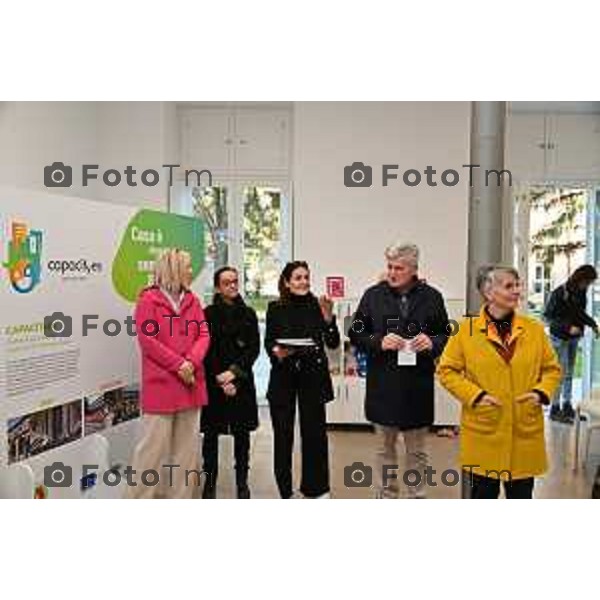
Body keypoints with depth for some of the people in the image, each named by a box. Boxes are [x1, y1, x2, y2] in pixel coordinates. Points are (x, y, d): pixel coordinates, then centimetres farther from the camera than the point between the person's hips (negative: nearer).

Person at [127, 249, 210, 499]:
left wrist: (192, 361, -11)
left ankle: (181, 497, 23)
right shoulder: (149, 299, -4)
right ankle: (139, 499, 11)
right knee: (153, 445, -3)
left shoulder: (192, 300, 13)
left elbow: (203, 335, 7)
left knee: (187, 446, 11)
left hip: (190, 382, 6)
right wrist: (178, 364, -16)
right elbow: (147, 338, -12)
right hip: (160, 383, -6)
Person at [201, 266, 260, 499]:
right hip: (213, 381, -2)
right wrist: (220, 380, -11)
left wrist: (234, 371, -11)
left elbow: (254, 348, 1)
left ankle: (242, 482, 17)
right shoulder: (208, 314, 0)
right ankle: (210, 482, 15)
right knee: (211, 433, 4)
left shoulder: (248, 314, 7)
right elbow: (205, 350, -4)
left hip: (242, 380, 2)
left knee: (242, 433, 6)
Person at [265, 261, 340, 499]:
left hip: (313, 376, 0)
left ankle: (316, 488, 20)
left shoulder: (317, 306, -2)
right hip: (283, 376, 1)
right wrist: (276, 353, -16)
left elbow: (333, 343, -5)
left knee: (315, 432, 3)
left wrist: (328, 317, -18)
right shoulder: (275, 308, 0)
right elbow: (268, 341, 4)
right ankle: (285, 489, 21)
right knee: (283, 434, 5)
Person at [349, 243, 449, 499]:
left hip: (418, 386, 0)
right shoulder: (373, 295, -1)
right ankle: (385, 497, 29)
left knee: (417, 451, 14)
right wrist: (379, 342, -15)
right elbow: (355, 334, 3)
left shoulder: (431, 297, 0)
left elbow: (446, 335, 7)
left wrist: (432, 343, -14)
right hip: (382, 385, 0)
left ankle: (418, 496, 30)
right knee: (384, 449, 14)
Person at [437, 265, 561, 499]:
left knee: (521, 495, 15)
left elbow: (552, 368, 11)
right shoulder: (466, 329, -6)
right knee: (483, 495, 12)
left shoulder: (535, 328, 2)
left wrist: (541, 392, -8)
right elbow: (446, 370, -2)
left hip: (525, 431, 2)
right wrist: (475, 395, -13)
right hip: (483, 430, -2)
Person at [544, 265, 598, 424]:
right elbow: (548, 316, -17)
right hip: (560, 338, -7)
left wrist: (592, 324, 4)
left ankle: (567, 406, 27)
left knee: (569, 373, 15)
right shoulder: (559, 293, -18)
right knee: (561, 373, -2)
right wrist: (568, 327, -23)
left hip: (574, 338, 7)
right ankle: (555, 409, 9)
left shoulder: (581, 292, 2)